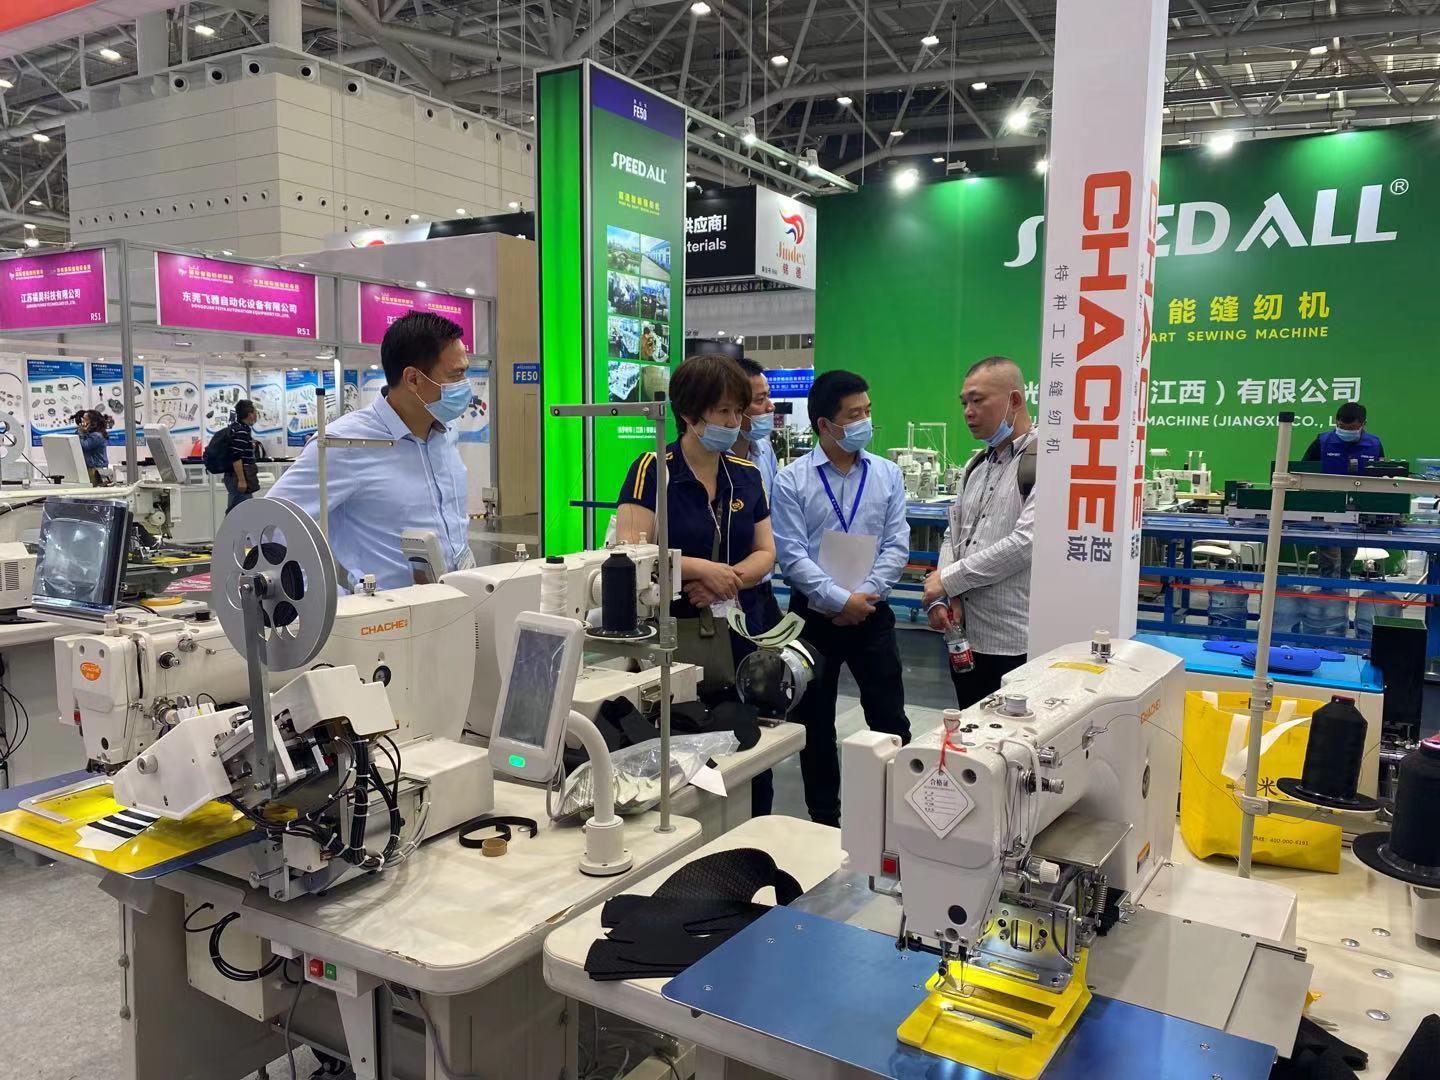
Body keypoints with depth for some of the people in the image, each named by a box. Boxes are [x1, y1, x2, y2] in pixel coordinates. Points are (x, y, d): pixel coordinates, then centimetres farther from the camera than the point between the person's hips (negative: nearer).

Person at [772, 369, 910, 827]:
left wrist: (864, 597, -14)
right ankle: (824, 820, 27)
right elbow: (792, 556, -12)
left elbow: (896, 546, -3)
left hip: (872, 615, 2)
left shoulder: (887, 474, 2)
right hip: (813, 617, -1)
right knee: (815, 725, 11)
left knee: (890, 722, 7)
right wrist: (840, 600, -18)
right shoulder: (791, 480, -7)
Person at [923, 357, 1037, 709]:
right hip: (966, 634, 8)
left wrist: (947, 580, -11)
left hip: (1016, 643, -7)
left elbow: (1024, 544, -20)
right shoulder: (976, 465, 15)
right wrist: (945, 597, -2)